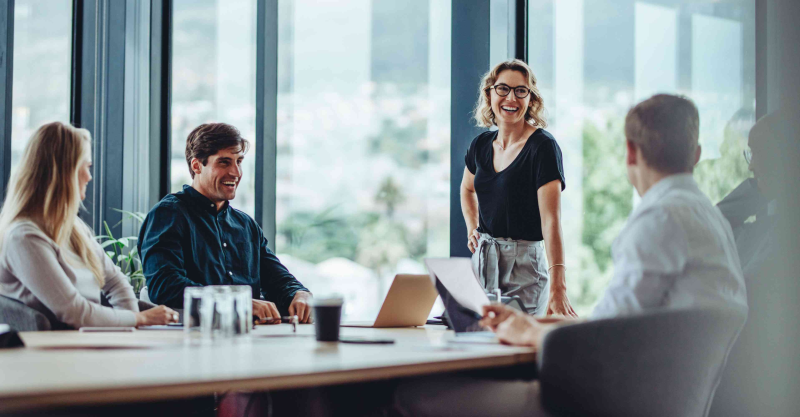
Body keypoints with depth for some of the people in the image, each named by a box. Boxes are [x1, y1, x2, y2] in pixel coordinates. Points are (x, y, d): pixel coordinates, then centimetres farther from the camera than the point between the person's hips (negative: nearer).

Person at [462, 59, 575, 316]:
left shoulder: (543, 146, -13)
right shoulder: (481, 145, 6)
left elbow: (551, 219, -24)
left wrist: (557, 288, -33)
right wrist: (472, 230, 11)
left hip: (525, 264, -5)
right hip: (482, 260, 5)